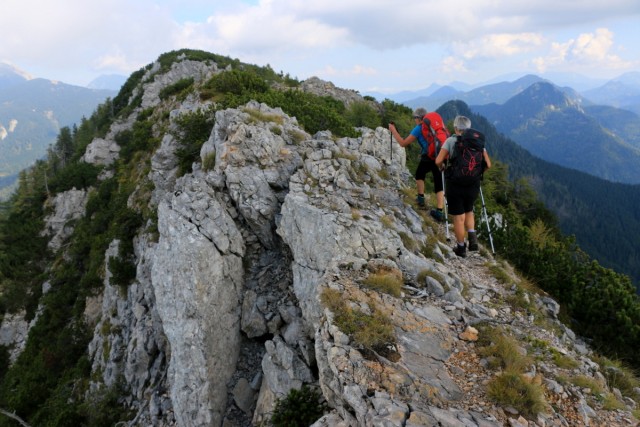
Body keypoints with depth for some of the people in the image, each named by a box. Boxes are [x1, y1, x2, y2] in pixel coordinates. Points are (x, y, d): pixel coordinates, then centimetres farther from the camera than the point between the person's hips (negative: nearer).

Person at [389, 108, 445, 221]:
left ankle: (421, 198, 28)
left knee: (419, 174, 27)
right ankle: (439, 212, 3)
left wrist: (393, 130, 12)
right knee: (439, 184, 8)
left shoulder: (419, 128, 2)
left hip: (428, 157, -4)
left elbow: (403, 143, 3)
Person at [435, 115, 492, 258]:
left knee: (459, 217, 8)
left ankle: (461, 248, 19)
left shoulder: (451, 141, -7)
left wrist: (442, 168, 6)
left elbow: (438, 161, -15)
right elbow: (488, 164, 1)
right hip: (473, 185, 3)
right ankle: (472, 238, 7)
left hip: (455, 185, -3)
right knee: (469, 211, 26)